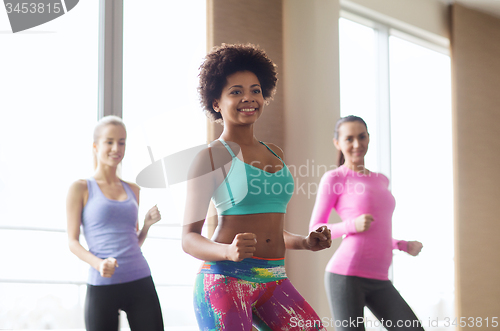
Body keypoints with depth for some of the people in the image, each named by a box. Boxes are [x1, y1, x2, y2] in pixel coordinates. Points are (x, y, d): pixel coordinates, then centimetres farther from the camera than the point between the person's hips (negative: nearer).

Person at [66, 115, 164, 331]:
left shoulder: (132, 190, 16)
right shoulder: (81, 188, 3)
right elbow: (72, 241, 0)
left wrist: (147, 224, 3)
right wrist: (98, 263, -17)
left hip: (140, 282, 4)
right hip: (102, 286, -4)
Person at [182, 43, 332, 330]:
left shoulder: (275, 154, 17)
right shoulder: (212, 157, -2)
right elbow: (189, 238, -6)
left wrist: (305, 242, 7)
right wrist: (229, 251, -24)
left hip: (274, 280, 6)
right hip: (226, 278, -5)